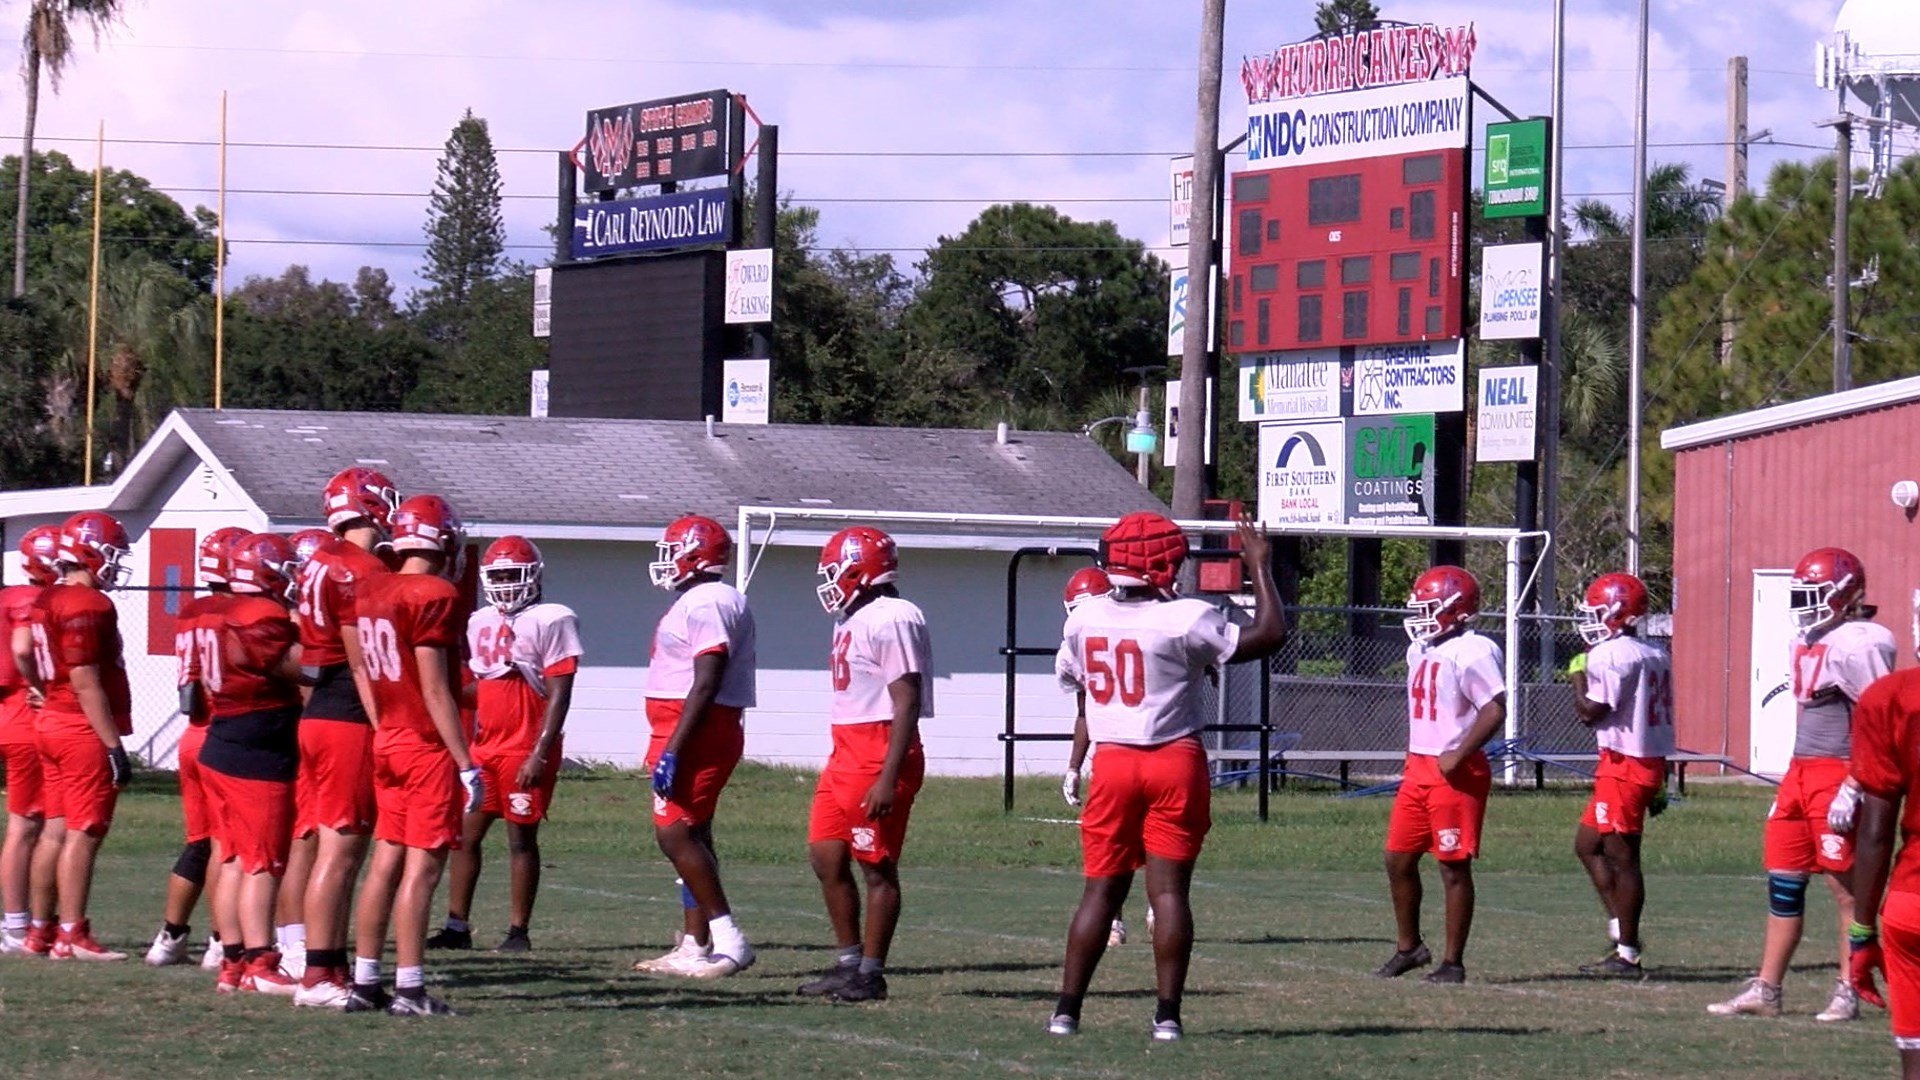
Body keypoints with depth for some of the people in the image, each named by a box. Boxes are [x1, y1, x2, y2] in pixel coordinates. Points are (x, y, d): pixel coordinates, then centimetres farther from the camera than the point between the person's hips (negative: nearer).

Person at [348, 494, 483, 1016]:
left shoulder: (370, 593, 8)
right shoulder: (434, 596, -14)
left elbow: (369, 676, 13)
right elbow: (435, 690, -16)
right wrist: (466, 763, -13)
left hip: (385, 740, 8)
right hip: (429, 746, -8)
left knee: (386, 859, 11)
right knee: (422, 865, -4)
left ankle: (364, 980, 13)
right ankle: (408, 988, -4)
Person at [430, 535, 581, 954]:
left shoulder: (551, 621, -8)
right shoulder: (480, 622, 13)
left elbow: (558, 694, -11)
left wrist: (540, 753, -16)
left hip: (525, 749, -7)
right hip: (482, 747, 7)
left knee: (521, 839, 0)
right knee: (464, 835, 6)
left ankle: (518, 932, 5)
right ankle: (457, 926, 12)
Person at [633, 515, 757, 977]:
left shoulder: (707, 605, -16)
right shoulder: (698, 601, 17)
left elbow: (705, 685, -23)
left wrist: (671, 751, -25)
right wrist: (669, 748, 22)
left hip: (698, 733, -11)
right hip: (700, 736, 11)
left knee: (675, 835, -13)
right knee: (690, 836, 11)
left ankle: (729, 941, -15)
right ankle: (694, 947, 14)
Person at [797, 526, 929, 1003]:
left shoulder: (892, 620, -15)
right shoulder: (853, 620, 16)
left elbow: (906, 704, -19)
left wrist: (888, 779, -23)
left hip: (881, 754, -10)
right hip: (846, 756, 10)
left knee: (877, 866, -3)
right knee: (826, 856, 10)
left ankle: (871, 973, 3)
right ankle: (848, 963, 19)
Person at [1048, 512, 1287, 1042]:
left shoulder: (1084, 620, 0)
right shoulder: (1185, 621, -13)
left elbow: (1070, 677, 18)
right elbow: (1271, 634, -5)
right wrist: (1259, 566, 5)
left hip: (1111, 761, 3)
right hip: (1176, 762, -3)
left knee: (1101, 889, 10)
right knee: (1169, 889, 0)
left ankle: (1066, 1010, 8)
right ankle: (1167, 1014, -2)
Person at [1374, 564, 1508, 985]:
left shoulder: (1473, 653, -15)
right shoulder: (1421, 651, 14)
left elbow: (1494, 711, -21)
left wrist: (1458, 756, -23)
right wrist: (1414, 759, 19)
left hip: (1455, 774, -9)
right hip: (1418, 769, 9)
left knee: (1455, 867, -2)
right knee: (1399, 859, 11)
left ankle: (1453, 962, 5)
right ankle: (1409, 946, 26)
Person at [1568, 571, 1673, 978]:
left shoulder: (1610, 656, -14)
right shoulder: (1655, 656, 14)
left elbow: (1589, 713, -17)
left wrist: (1578, 674, 0)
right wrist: (1660, 785, 21)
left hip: (1623, 765, -9)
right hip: (1651, 763, 9)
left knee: (1621, 856, -5)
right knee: (1588, 844, 18)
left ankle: (1627, 955, -2)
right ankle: (1620, 928, 14)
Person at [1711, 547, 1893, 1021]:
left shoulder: (1857, 644, -15)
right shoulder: (1810, 642, 14)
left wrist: (1853, 789, -22)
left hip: (1837, 775, -10)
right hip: (1800, 773, 10)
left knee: (1845, 884, -2)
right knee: (1783, 879, 10)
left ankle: (1848, 994, 4)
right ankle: (1765, 990, 14)